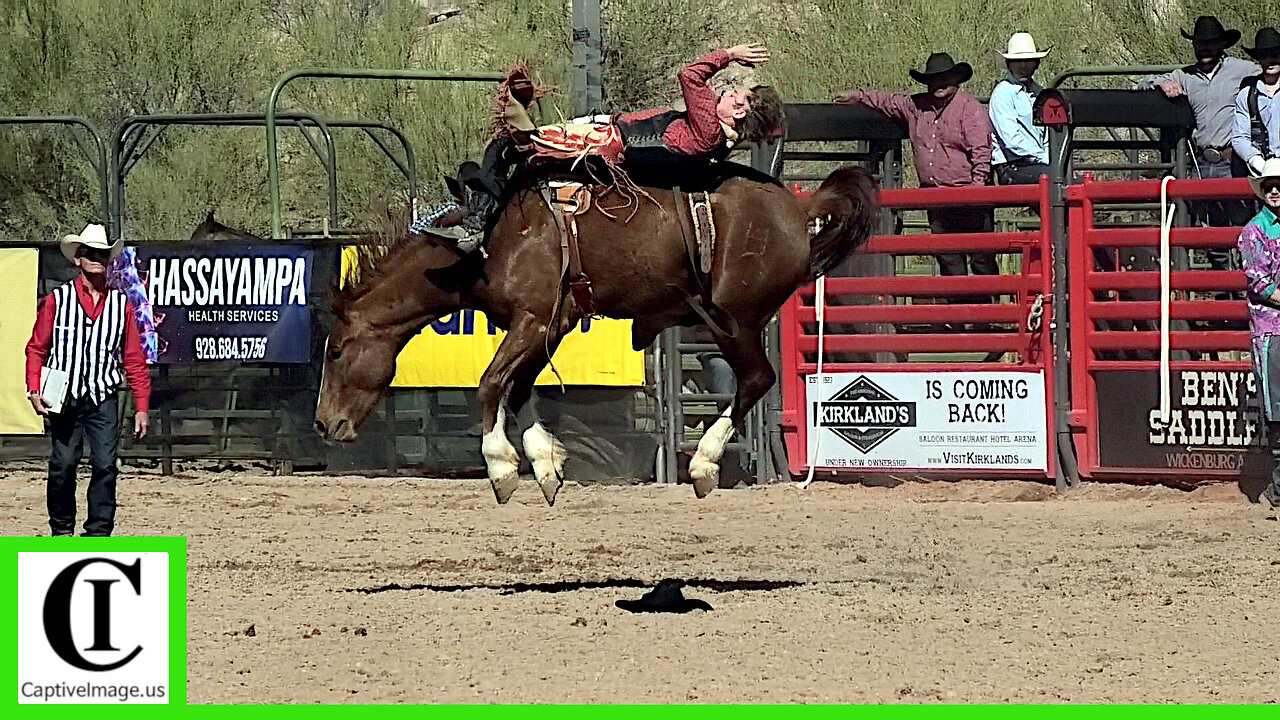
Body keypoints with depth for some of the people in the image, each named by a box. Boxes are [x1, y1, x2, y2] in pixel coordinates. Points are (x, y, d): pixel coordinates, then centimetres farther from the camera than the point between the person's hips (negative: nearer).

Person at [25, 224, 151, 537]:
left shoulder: (121, 305, 9)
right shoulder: (57, 300, 5)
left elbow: (134, 360, 11)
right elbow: (36, 349, 5)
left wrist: (141, 406, 6)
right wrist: (34, 390, -10)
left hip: (103, 401, 1)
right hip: (64, 400, -1)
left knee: (105, 466, -7)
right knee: (63, 466, -3)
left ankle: (99, 536, -2)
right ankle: (62, 531, 12)